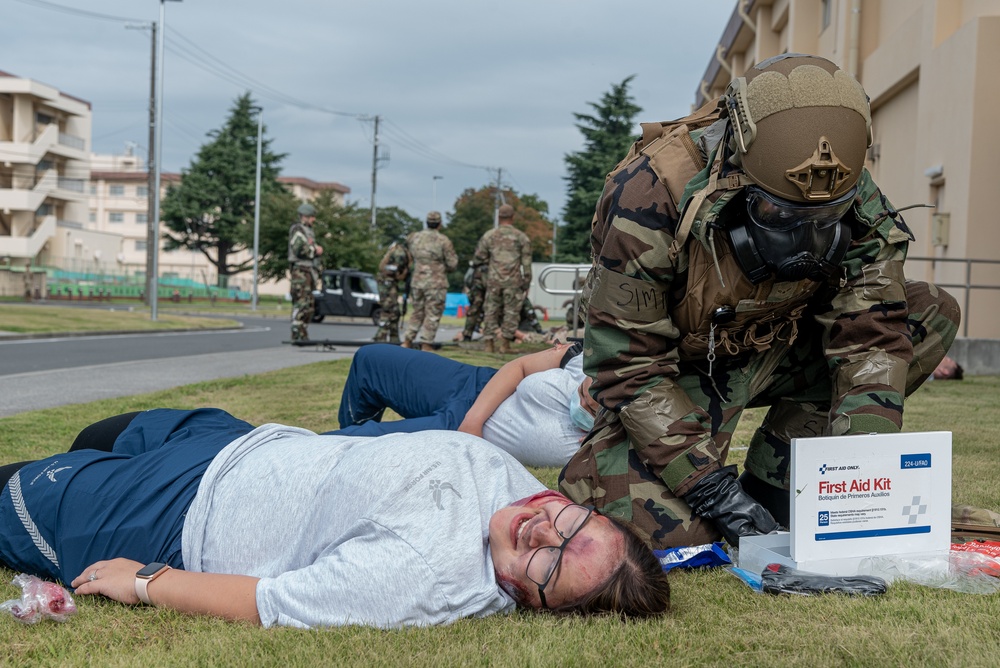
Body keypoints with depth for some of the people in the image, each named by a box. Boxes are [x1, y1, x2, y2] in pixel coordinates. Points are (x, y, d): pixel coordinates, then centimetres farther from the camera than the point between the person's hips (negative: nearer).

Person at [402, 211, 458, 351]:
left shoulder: (414, 237, 4)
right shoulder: (443, 241, -9)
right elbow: (452, 264, -6)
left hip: (417, 281, 5)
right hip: (436, 282, -5)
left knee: (417, 312, 16)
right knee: (433, 314, 3)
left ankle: (407, 341, 13)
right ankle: (426, 344, 2)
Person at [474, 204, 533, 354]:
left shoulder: (489, 235, 3)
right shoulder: (521, 237, 2)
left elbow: (478, 258, 5)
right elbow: (526, 263, 1)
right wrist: (526, 283, 6)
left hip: (493, 279, 1)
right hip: (513, 281, -1)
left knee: (491, 311, 8)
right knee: (511, 312, 4)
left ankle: (488, 343, 6)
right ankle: (505, 344, 3)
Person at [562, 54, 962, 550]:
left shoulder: (853, 200, -19)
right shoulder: (650, 193, -32)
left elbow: (871, 337, -17)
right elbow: (627, 363, -28)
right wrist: (713, 490, -31)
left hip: (774, 354, 6)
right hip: (678, 369, -5)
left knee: (931, 314, -11)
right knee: (668, 530, -29)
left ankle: (772, 483, -5)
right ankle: (593, 473, 9)